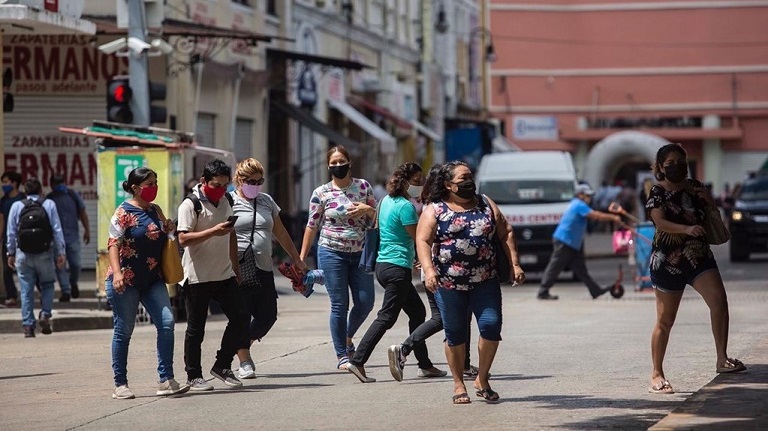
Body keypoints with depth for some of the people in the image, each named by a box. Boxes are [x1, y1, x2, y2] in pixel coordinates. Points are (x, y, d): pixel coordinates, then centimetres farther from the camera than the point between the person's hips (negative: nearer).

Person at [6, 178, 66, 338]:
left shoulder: (16, 206, 2)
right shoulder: (49, 205, 0)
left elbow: (11, 233, 3)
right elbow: (57, 230, -2)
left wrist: (11, 253, 12)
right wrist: (61, 252, 1)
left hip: (23, 255, 1)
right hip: (45, 253, -1)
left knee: (26, 290, 5)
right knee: (47, 285, 17)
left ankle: (28, 325, 2)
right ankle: (45, 314, -3)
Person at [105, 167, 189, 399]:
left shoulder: (156, 211, 13)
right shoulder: (124, 213, -8)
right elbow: (113, 244, -16)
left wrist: (168, 230, 5)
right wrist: (117, 273, -28)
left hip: (152, 280, 6)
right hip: (126, 281, -6)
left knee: (167, 322, -8)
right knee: (124, 331, 1)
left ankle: (166, 380, -6)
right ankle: (120, 385, 9)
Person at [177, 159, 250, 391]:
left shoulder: (226, 201, 12)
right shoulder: (191, 204, -11)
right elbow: (183, 239, -20)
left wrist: (235, 265, 20)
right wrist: (213, 232, -28)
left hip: (224, 274, 7)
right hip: (198, 277, -7)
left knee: (240, 317, 0)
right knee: (196, 328, 1)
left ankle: (222, 365, 13)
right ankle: (194, 376, 10)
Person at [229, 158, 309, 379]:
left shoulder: (267, 201, 16)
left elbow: (280, 233, 24)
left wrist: (297, 259, 25)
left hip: (264, 269, 6)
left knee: (267, 315, 4)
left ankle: (241, 347, 24)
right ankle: (244, 362, 4)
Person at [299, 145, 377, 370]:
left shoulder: (363, 186, 6)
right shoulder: (321, 193, -1)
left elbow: (376, 218, 13)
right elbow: (312, 226, 3)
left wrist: (368, 210, -10)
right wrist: (301, 257, 2)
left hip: (359, 253, 3)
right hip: (332, 253, -3)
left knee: (365, 302, 0)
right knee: (339, 305, -2)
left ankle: (348, 336, 29)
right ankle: (342, 356, 6)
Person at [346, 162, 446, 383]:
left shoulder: (386, 200, 12)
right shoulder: (405, 206, -16)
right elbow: (419, 239, -13)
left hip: (383, 264, 10)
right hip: (398, 267, -10)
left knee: (417, 311, 16)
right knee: (387, 317, -9)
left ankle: (424, 364, 19)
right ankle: (357, 361, -13)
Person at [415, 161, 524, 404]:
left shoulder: (486, 205, 12)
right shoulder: (435, 211, 1)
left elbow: (505, 234, 14)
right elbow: (423, 241, -8)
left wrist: (514, 264, 4)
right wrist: (428, 269, -23)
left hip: (485, 281, 2)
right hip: (449, 284, -2)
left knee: (491, 326, -9)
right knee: (455, 334, 3)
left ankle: (482, 380, 8)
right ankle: (458, 385, 17)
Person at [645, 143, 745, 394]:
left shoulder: (694, 188, 10)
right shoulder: (657, 193, -5)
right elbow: (660, 221, -20)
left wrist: (706, 198, -2)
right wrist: (687, 229, -35)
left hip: (699, 256, 4)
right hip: (668, 260, -4)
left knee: (719, 300, -19)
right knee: (665, 319, 2)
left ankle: (722, 360, -16)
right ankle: (657, 375, 13)